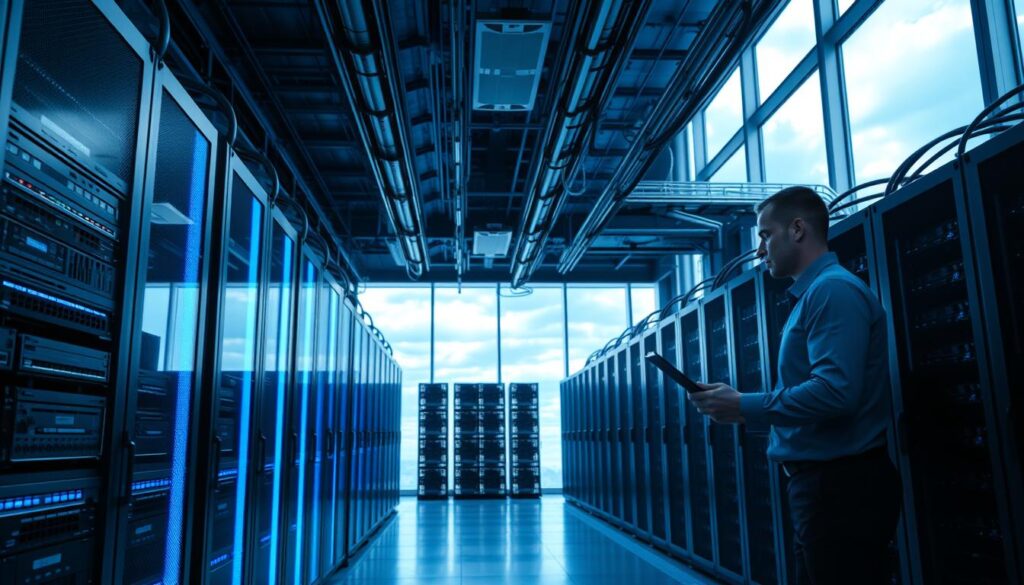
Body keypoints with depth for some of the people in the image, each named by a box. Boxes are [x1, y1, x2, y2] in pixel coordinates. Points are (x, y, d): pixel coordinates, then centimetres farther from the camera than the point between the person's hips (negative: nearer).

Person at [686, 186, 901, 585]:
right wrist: (740, 405, 7)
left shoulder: (833, 290, -15)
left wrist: (744, 407, -18)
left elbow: (835, 392, -28)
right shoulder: (811, 294, 17)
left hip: (841, 486, -10)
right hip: (823, 481, 10)